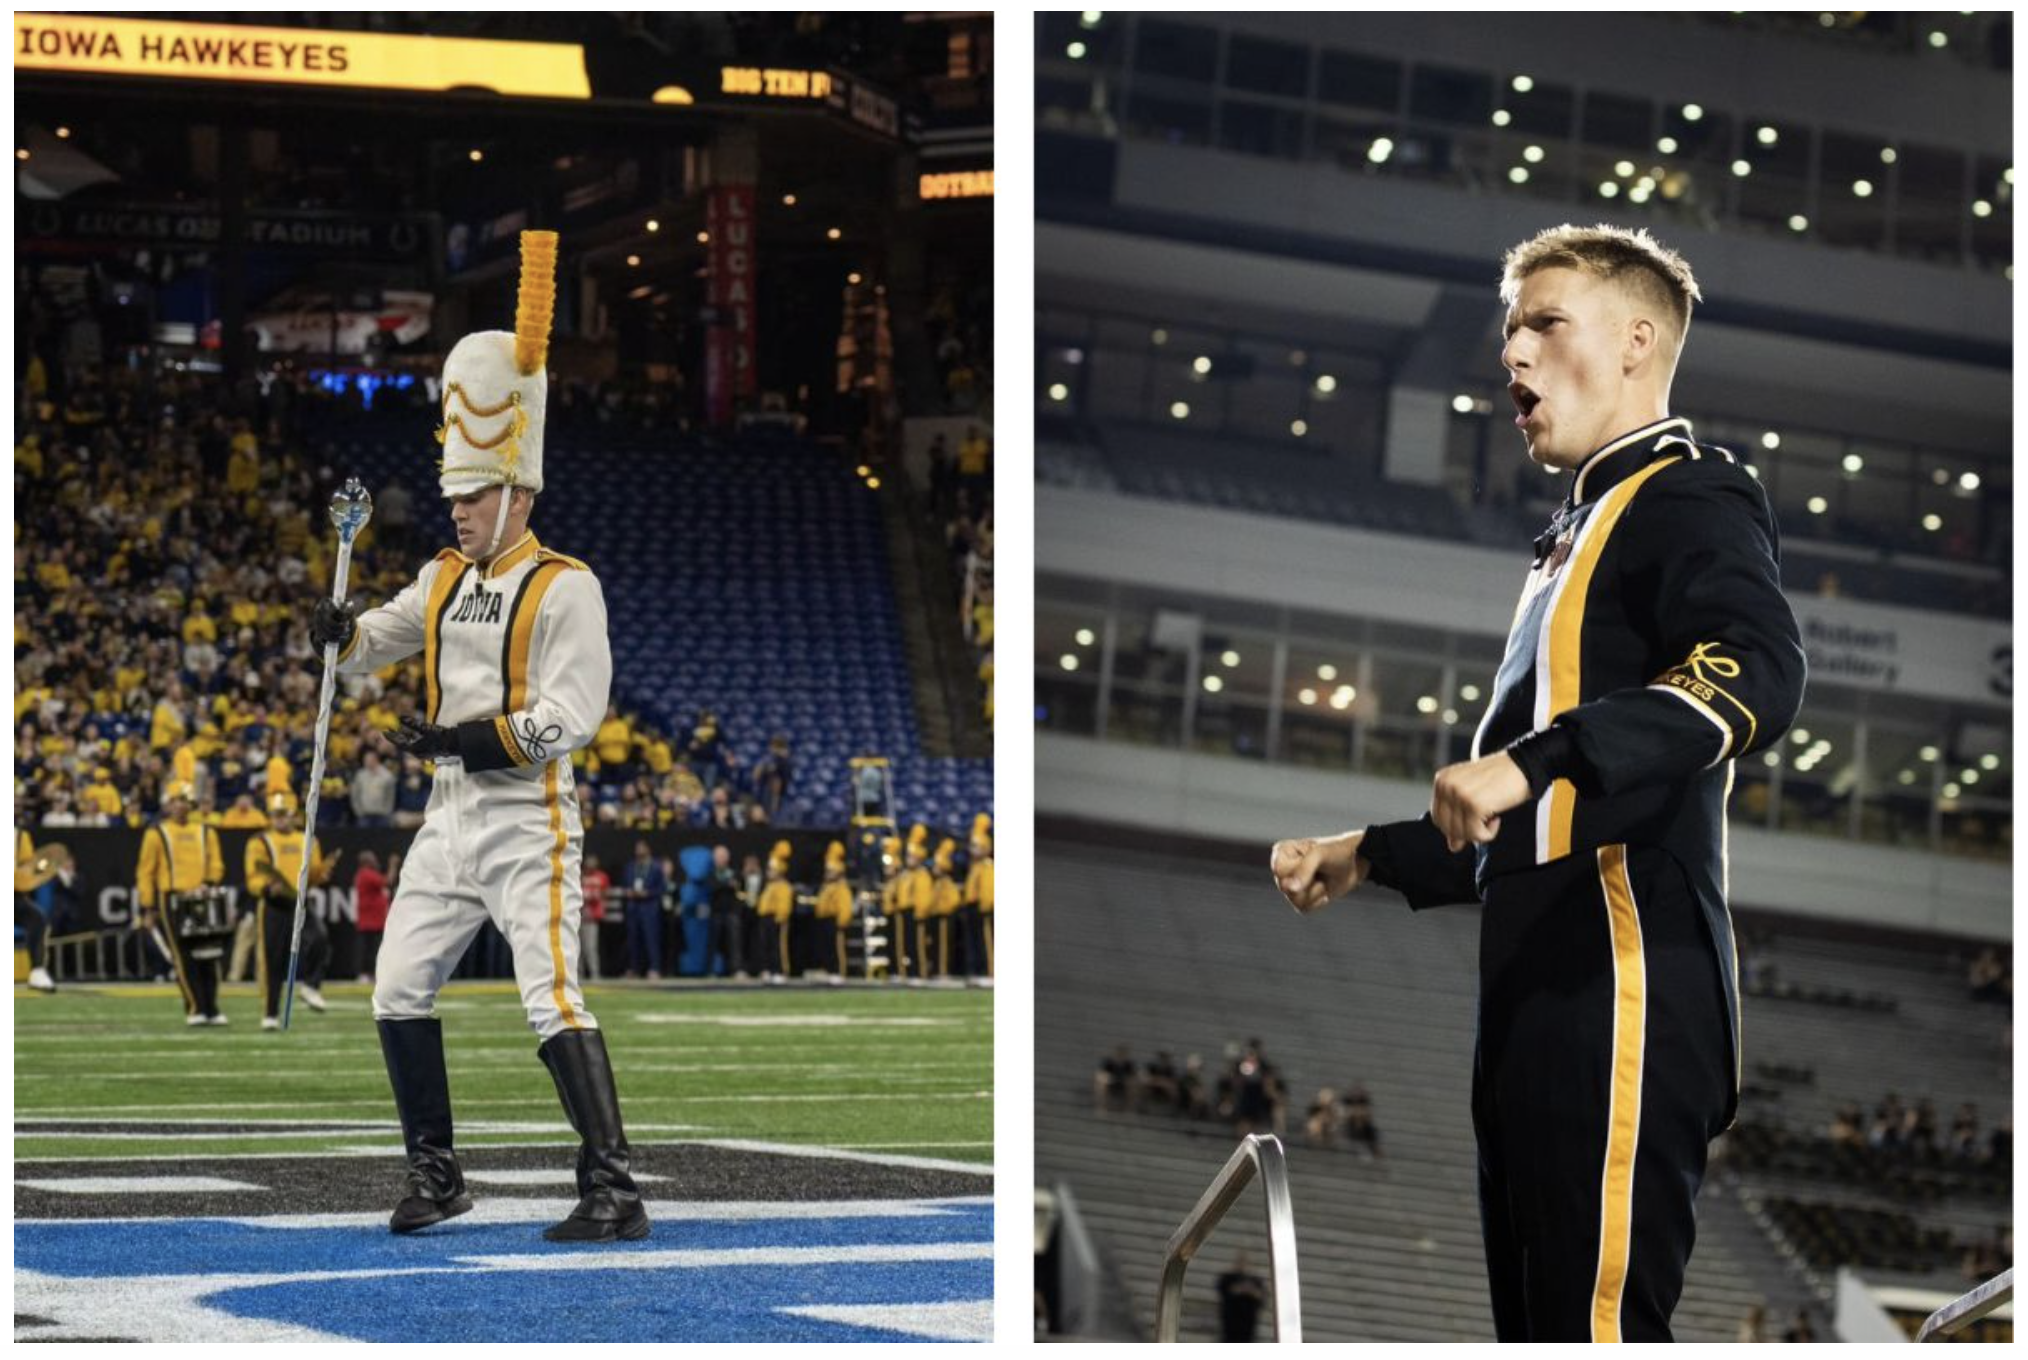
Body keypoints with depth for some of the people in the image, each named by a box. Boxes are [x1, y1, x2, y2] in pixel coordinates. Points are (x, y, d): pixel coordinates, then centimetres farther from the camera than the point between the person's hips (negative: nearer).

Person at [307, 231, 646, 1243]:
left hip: (528, 823, -8)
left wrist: (468, 737, -23)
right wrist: (341, 634, -9)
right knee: (398, 994, 7)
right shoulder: (445, 580, 14)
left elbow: (571, 716, -17)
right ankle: (435, 1174, 20)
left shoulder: (564, 588, -9)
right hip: (451, 817, 8)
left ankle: (614, 1191, -17)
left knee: (552, 1000, -16)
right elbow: (372, 646, 14)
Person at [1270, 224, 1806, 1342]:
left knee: (1596, 1324, -16)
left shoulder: (1689, 499, -2)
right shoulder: (1584, 529, 27)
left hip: (1624, 998, -10)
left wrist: (1535, 759, -33)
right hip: (1541, 1009, 10)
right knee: (1534, 1321, 9)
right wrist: (1368, 858, 30)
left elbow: (1757, 674, -25)